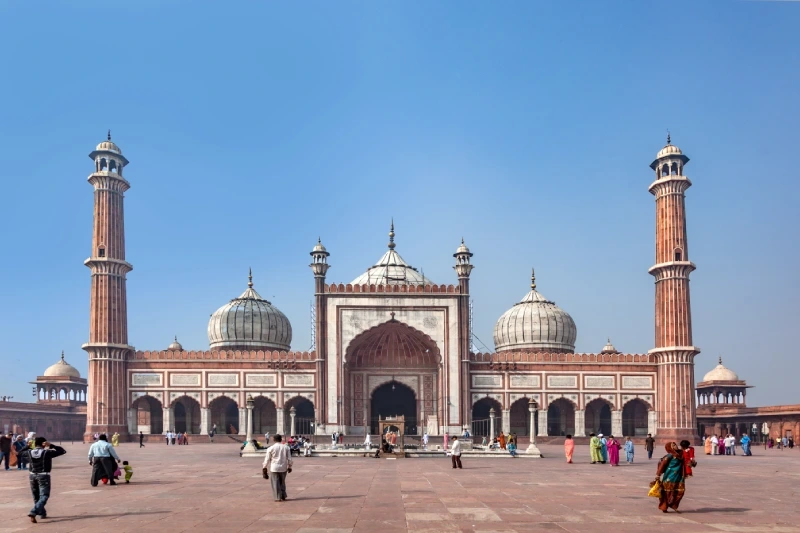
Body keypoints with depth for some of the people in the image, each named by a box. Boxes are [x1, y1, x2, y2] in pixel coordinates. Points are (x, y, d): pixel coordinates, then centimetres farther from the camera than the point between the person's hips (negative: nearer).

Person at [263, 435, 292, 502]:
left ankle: (278, 497, 4)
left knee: (276, 483, 4)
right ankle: (283, 496, 21)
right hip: (283, 468, 3)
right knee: (282, 482, 18)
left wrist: (265, 467, 6)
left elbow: (267, 459, -4)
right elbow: (289, 458, 6)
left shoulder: (271, 448, -8)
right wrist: (289, 466, 17)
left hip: (274, 468, -3)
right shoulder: (286, 447, 1)